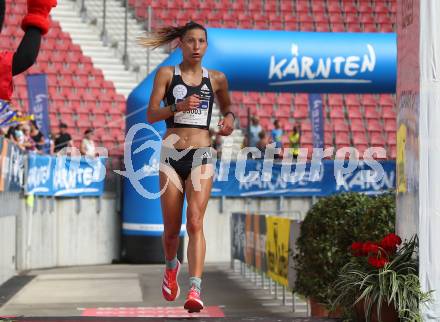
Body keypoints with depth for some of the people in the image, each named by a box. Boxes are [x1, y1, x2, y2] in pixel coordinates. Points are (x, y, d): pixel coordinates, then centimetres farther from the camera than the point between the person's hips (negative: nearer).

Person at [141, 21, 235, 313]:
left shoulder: (216, 78, 10)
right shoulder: (166, 74, 5)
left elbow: (227, 106, 28)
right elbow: (151, 115, -1)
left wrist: (230, 118, 5)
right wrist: (178, 106, -17)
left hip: (202, 155, 0)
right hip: (171, 154, 0)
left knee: (195, 222, -17)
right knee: (171, 228, 6)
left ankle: (195, 290, -25)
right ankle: (171, 266, 39)